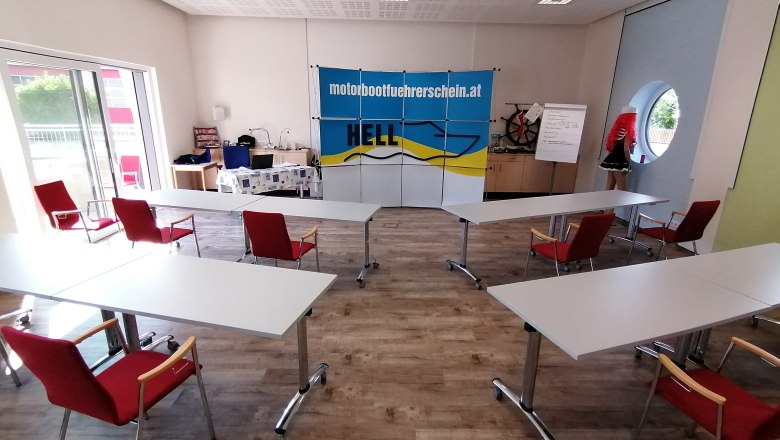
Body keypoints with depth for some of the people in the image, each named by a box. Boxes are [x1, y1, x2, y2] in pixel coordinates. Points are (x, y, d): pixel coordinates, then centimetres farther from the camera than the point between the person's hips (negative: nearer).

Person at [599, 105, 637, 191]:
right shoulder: (628, 131, -11)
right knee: (621, 190, -4)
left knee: (609, 189, 9)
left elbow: (610, 147, 16)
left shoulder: (618, 129, 14)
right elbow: (626, 149, -17)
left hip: (611, 161, 9)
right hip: (620, 163, -9)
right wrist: (629, 163, -9)